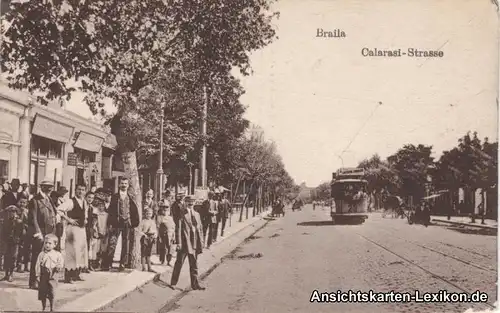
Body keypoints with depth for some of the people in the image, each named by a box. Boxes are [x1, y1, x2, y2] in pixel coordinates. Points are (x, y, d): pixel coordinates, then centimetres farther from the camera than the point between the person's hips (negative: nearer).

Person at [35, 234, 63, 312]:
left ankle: (52, 308, 11)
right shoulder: (41, 254, 2)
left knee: (52, 293, -2)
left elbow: (61, 262, 3)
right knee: (42, 292, 7)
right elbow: (38, 265, 3)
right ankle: (43, 308, 22)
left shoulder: (57, 254, 1)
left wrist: (59, 267, -20)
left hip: (52, 276, -1)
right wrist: (38, 275, -1)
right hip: (43, 275, 1)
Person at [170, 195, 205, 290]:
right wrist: (178, 242, -14)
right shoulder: (182, 214, -5)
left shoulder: (197, 214, 13)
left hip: (194, 244, 5)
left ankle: (195, 284, 17)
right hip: (184, 243, -5)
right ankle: (173, 283, 16)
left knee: (194, 265, 10)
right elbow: (178, 229, -8)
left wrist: (201, 243, 9)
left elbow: (200, 229, 14)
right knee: (179, 263, 3)